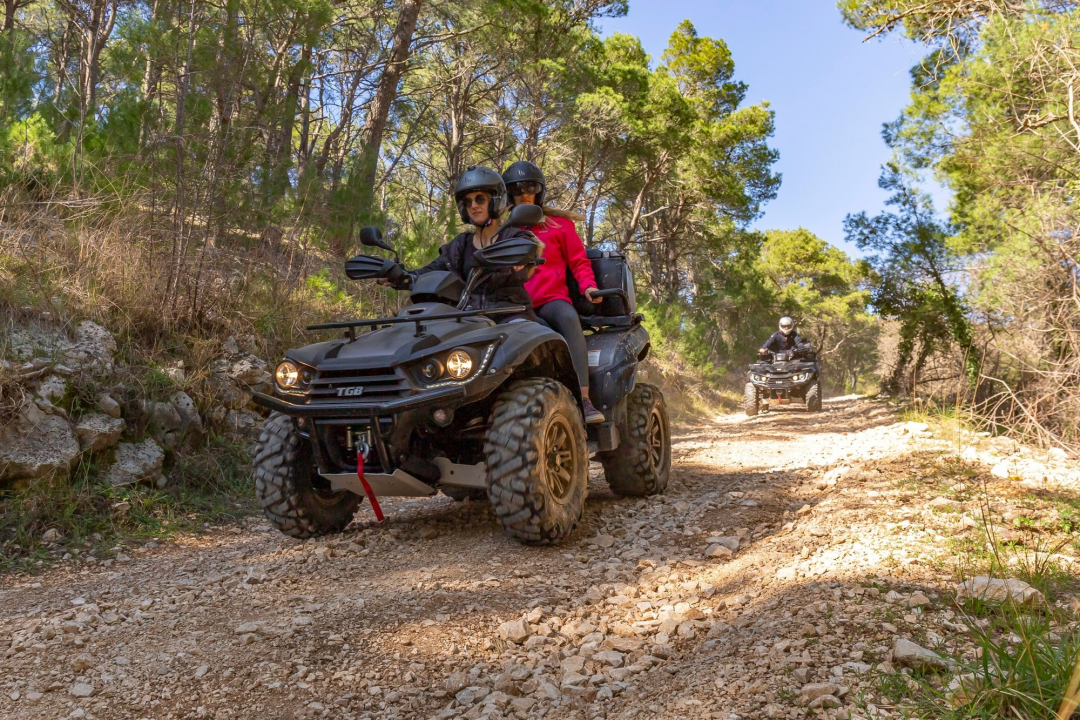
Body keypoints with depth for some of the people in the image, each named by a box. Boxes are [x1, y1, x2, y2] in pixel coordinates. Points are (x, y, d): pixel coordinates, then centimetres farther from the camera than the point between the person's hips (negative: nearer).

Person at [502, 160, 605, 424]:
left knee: (568, 317, -37)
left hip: (551, 299, -1)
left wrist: (588, 285, -5)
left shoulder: (559, 224, 17)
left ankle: (583, 399, -45)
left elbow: (579, 261, 13)